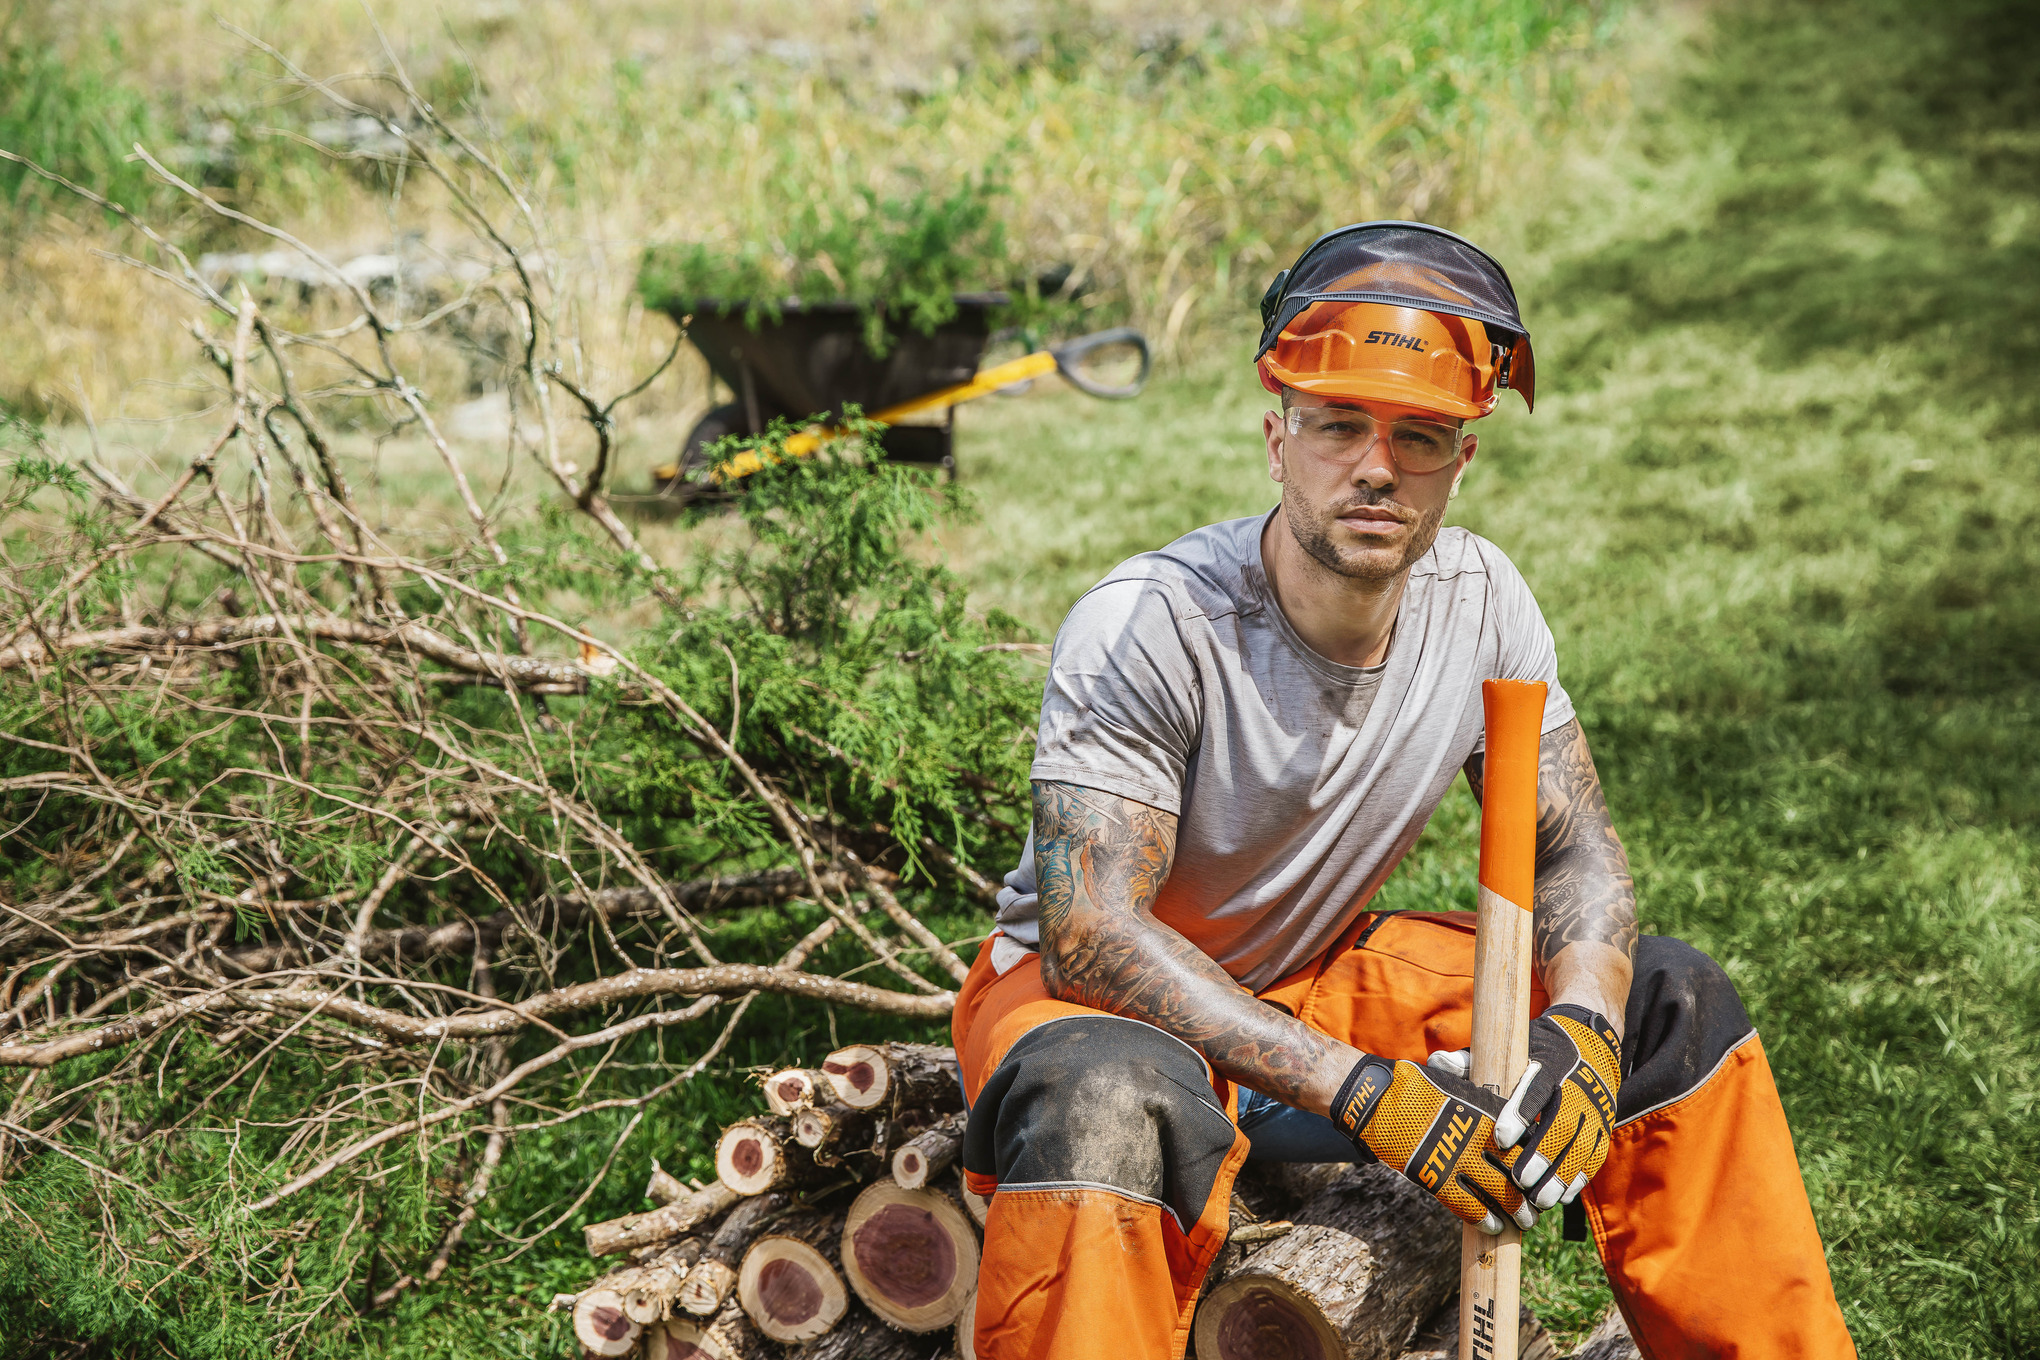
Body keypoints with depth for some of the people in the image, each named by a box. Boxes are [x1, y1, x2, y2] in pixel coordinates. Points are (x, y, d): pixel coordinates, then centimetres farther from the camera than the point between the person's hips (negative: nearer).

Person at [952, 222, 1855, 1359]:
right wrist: (1364, 1092, -36)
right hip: (1102, 998, -6)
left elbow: (1575, 847, -1)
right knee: (1108, 1097, -42)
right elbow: (1091, 933, -30)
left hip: (1318, 983, 6)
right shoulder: (1144, 627, -26)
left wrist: (1581, 1027, -24)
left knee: (1672, 1002, -2)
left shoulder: (1481, 601, -8)